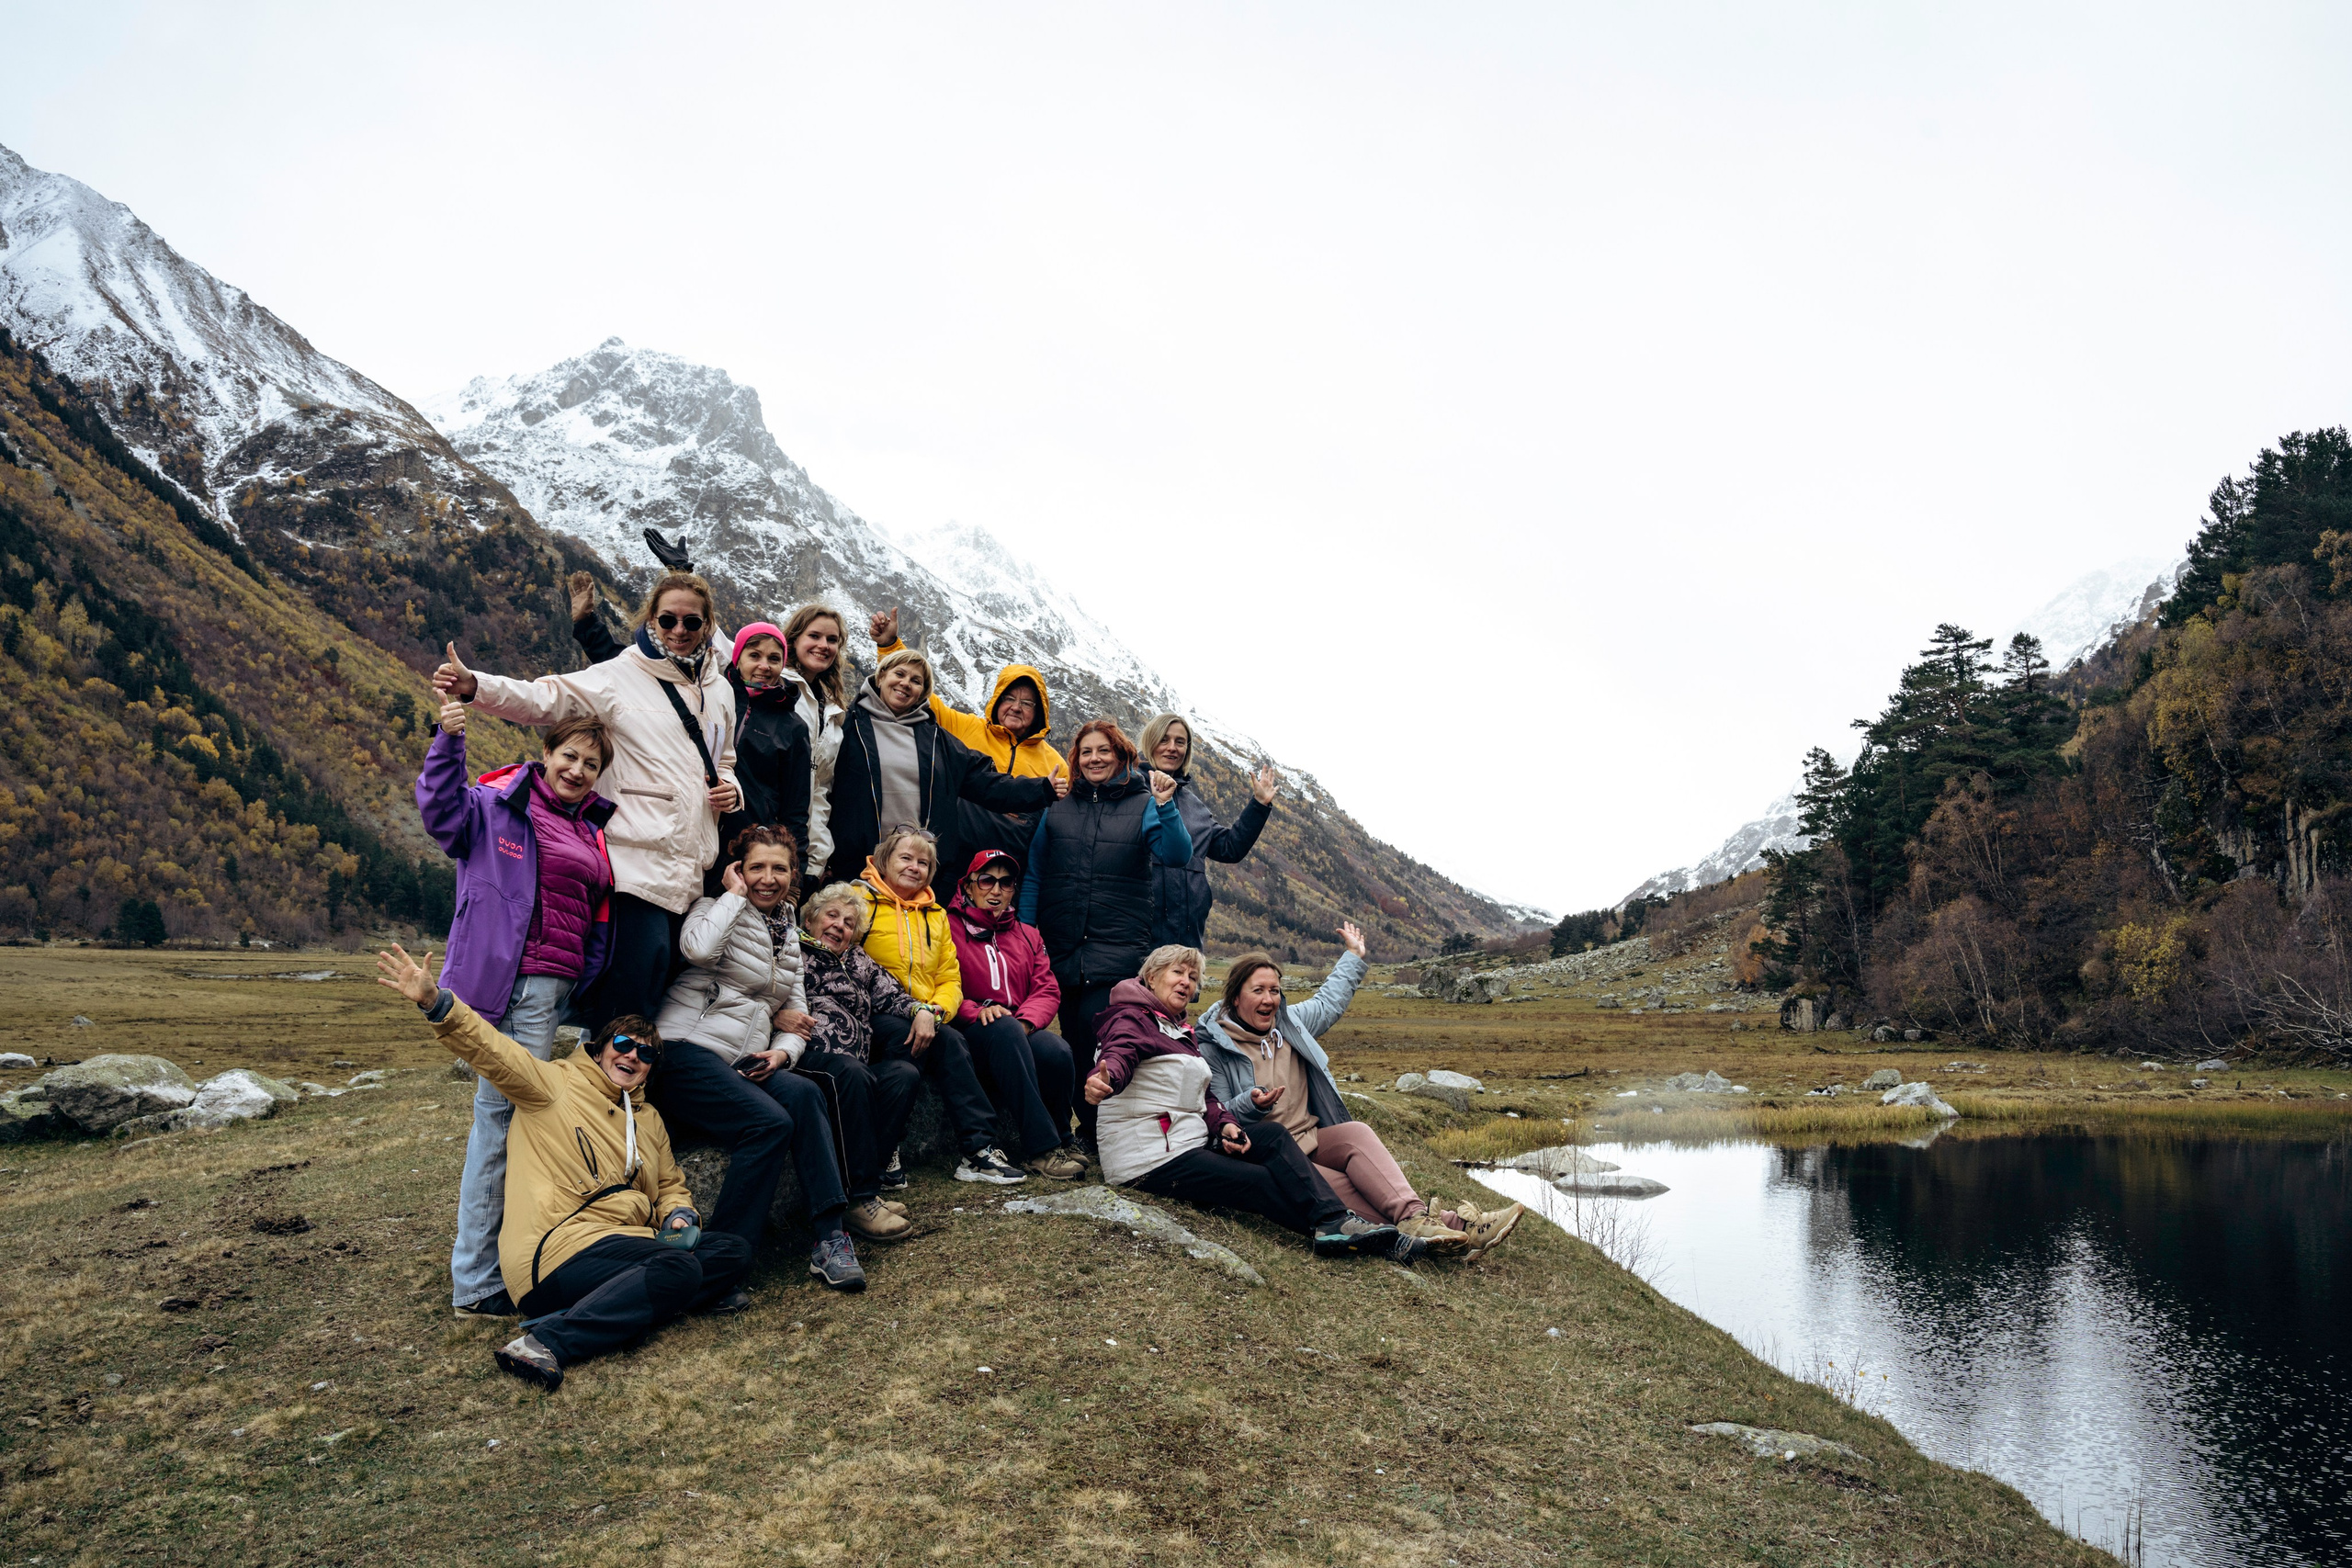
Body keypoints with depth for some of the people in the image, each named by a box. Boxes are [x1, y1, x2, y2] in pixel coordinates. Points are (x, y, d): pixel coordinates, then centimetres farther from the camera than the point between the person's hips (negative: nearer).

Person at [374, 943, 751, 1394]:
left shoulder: (650, 1120, 25)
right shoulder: (557, 1084, 4)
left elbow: (670, 1186, 31)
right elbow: (494, 1052, -11)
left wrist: (680, 1216, 6)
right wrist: (436, 1002, -27)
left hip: (623, 1244, 7)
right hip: (557, 1249, -7)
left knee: (733, 1252, -8)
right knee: (679, 1269, -32)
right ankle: (546, 1340, -31)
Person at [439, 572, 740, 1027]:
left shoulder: (719, 691, 18)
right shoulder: (618, 678, 0)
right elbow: (544, 698, -12)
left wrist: (730, 788, 10)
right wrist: (474, 686, -29)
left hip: (693, 869, 6)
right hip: (639, 865, -6)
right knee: (629, 1005, -11)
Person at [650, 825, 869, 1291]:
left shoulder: (788, 937, 22)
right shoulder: (717, 909, 4)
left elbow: (798, 1017, 20)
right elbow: (698, 948, -22)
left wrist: (783, 1051, -2)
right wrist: (735, 894, -8)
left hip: (743, 1064, 6)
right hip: (687, 1051, -5)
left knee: (803, 1093, -26)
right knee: (770, 1123, -29)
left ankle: (828, 1236, -28)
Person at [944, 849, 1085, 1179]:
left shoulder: (1028, 936, 23)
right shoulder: (949, 927, 7)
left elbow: (1048, 991, 9)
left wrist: (1025, 1021, -12)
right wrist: (977, 1012, -21)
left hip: (1021, 1032, 4)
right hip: (969, 1035, -3)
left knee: (1057, 1051, -31)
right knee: (1003, 1027, -38)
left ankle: (1060, 1138, -6)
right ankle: (1041, 1148, -38)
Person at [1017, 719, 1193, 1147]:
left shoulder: (1143, 805, 6)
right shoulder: (1058, 806, 11)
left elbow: (1176, 856, -7)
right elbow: (1034, 874, 11)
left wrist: (1166, 807, -21)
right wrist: (1024, 933, 3)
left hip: (1119, 946, -3)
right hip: (1061, 946, 3)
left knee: (1093, 1027, -14)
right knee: (1072, 1036, 5)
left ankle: (1096, 1132, -1)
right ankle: (1087, 1126, 17)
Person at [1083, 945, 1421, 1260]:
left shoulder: (1183, 1033, 21)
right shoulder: (1131, 1019, -6)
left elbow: (1201, 1099, 16)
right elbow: (1120, 1056, -29)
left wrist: (1224, 1125, -7)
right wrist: (1105, 1080, -53)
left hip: (1189, 1145, 8)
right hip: (1150, 1162, -8)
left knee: (1272, 1134, -11)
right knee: (1260, 1181, -17)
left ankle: (1335, 1221, -24)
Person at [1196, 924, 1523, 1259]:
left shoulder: (1290, 1021, 16)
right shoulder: (1213, 1049, -4)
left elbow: (1328, 1002, 35)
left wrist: (1354, 956, 43)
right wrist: (1250, 1105, -26)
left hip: (1311, 1140, 6)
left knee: (1356, 1132, -28)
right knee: (1338, 1188, -33)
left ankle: (1414, 1218, -46)